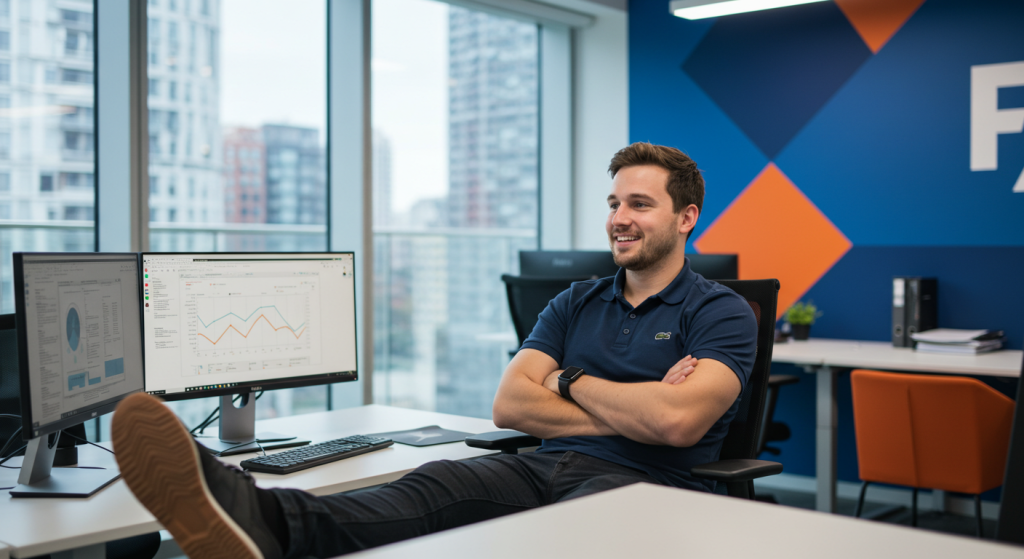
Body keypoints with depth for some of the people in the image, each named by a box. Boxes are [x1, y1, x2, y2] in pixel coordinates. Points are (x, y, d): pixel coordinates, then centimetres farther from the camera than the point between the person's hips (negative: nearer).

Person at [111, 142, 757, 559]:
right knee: (437, 485, -27)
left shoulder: (721, 314, 6)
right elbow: (510, 403, 9)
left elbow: (675, 421, -13)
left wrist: (573, 382, 3)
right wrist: (628, 411, -1)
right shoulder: (577, 302, 22)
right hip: (545, 469, 6)